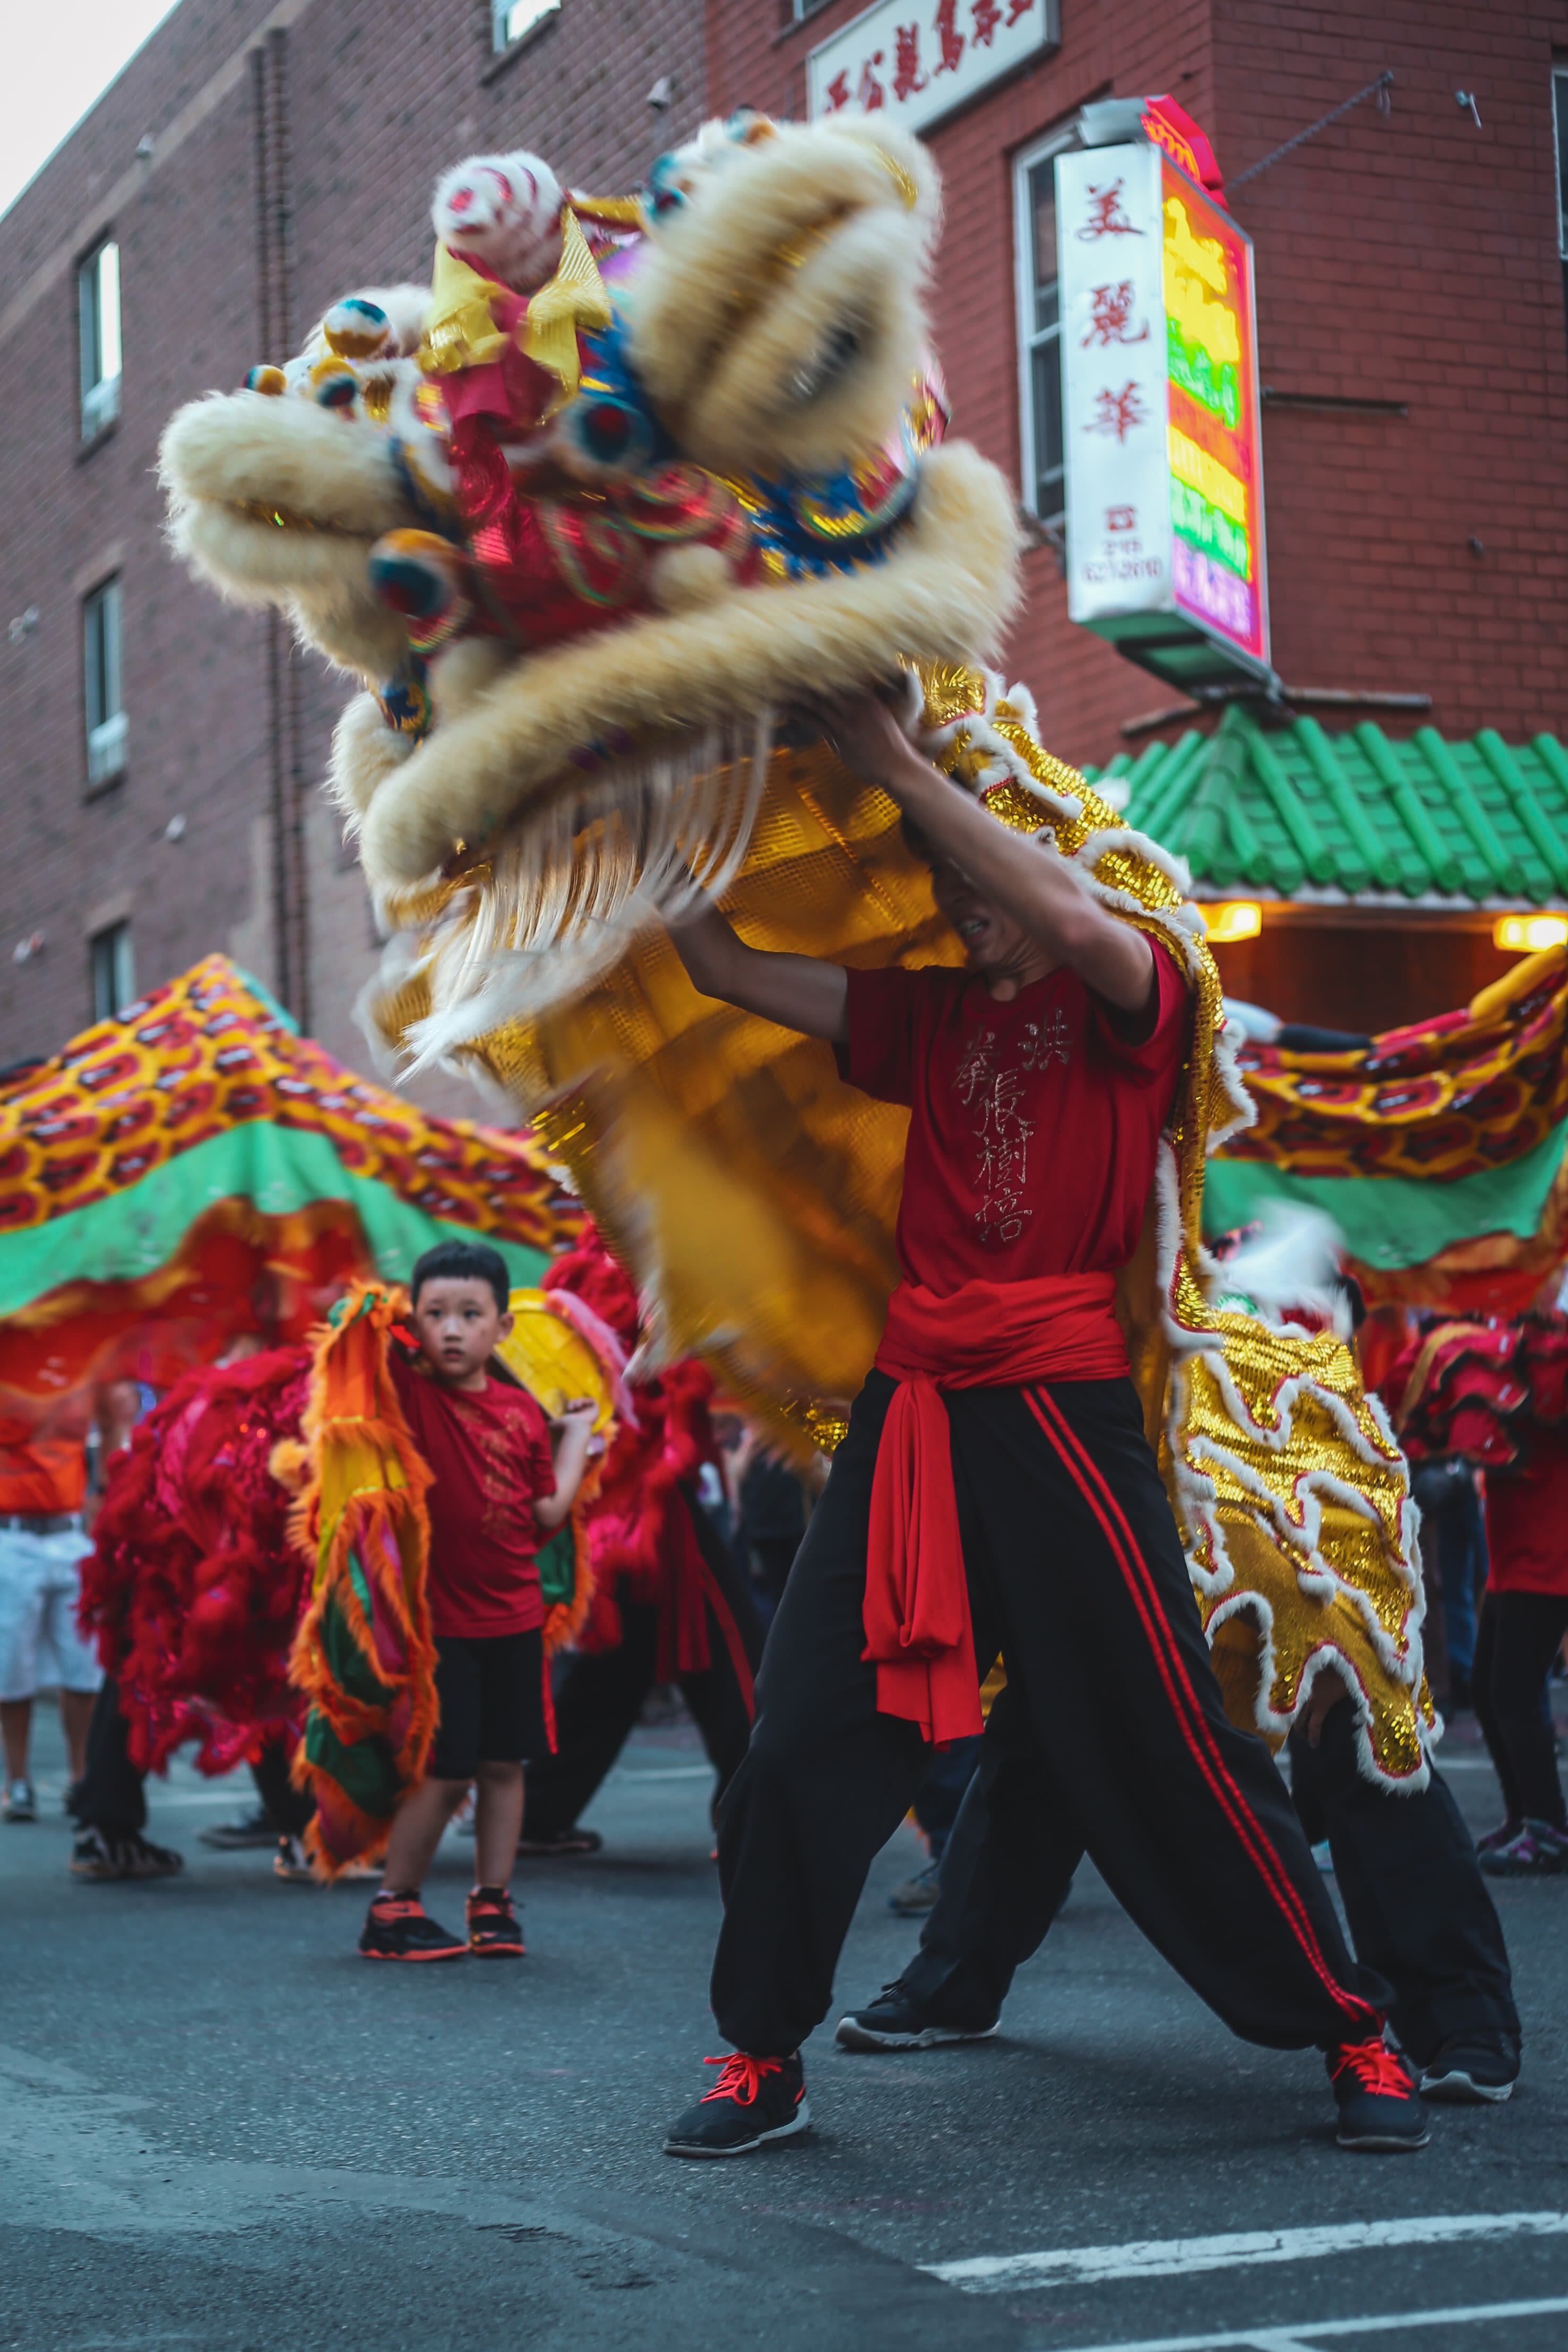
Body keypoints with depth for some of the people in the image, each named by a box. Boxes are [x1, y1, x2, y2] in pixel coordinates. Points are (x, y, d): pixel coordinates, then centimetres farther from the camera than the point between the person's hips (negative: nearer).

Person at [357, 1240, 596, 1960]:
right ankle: (392, 1909, 11)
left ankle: (492, 1903, 22)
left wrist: (576, 1433, 11)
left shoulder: (522, 1410, 4)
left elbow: (549, 1513, 7)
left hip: (514, 1618, 5)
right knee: (445, 1773, -3)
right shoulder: (410, 1392, -7)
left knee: (504, 1765, 10)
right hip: (442, 1621, -4)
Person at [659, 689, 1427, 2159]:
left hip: (1063, 1416, -5)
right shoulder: (928, 1019, 16)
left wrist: (896, 766, -19)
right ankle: (763, 2058, 13)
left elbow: (1068, 918, -21)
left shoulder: (1127, 1005, 2)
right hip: (911, 1414, 5)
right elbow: (720, 968, 15)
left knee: (1167, 1745, -3)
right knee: (803, 1736, 0)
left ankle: (1351, 2034, 12)